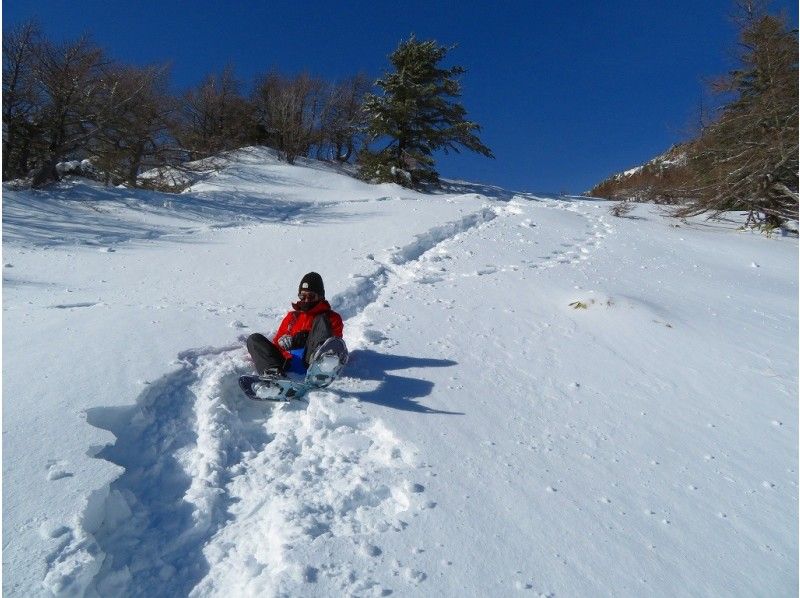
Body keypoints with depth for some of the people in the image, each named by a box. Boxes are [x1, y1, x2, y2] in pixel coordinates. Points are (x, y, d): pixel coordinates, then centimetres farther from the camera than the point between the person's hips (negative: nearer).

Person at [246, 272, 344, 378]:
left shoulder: (332, 317, 22)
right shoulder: (292, 316, 33)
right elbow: (277, 342, 26)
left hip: (311, 361, -3)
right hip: (288, 363, 4)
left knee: (321, 320, -17)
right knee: (254, 339, -8)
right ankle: (274, 371, -38)